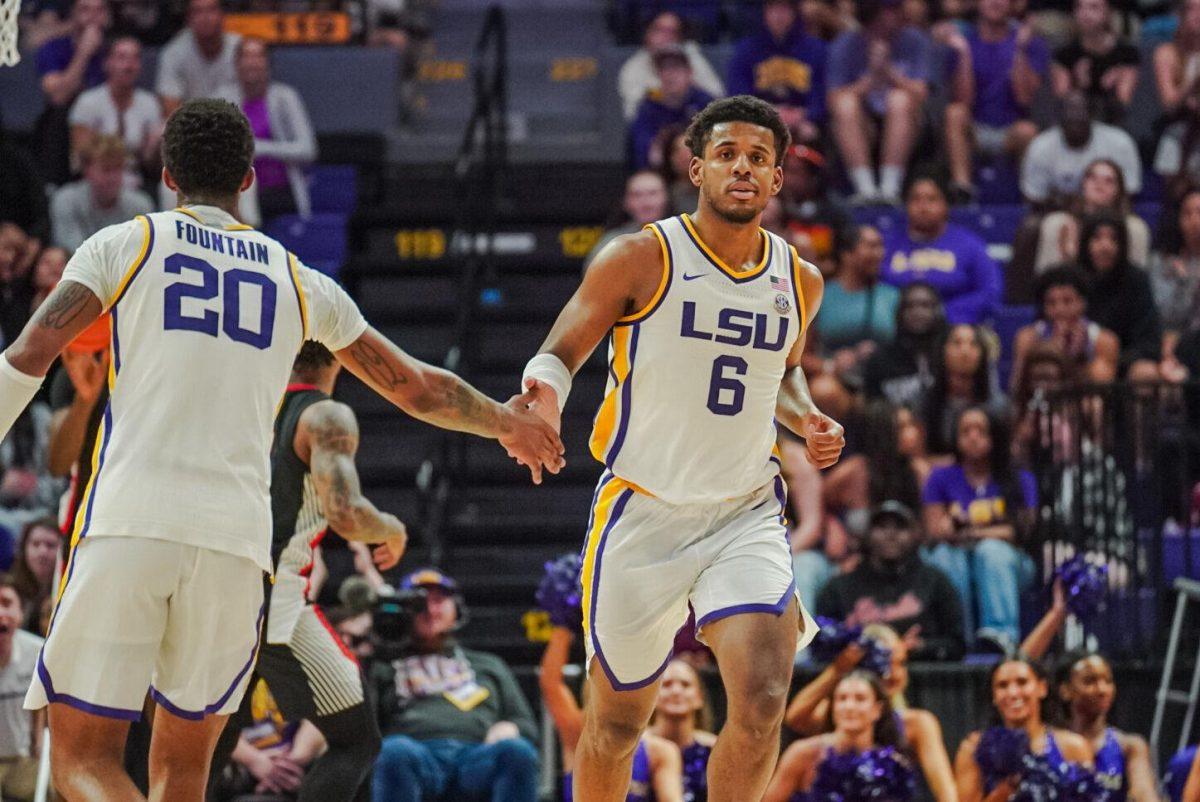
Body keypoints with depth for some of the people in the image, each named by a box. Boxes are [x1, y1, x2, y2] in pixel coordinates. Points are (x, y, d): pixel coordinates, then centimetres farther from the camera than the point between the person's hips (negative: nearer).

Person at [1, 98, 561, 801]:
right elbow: (417, 388, 26)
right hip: (236, 534, 3)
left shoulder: (126, 243, 11)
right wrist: (507, 422, 44)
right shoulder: (299, 282, 18)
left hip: (127, 524, -3)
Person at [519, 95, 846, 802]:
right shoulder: (641, 260, -8)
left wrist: (807, 421, 5)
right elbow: (560, 353, -2)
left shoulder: (799, 281, 6)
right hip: (643, 512, -2)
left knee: (763, 701, -19)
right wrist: (546, 395, -25)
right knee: (618, 721, 8)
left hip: (746, 516, 3)